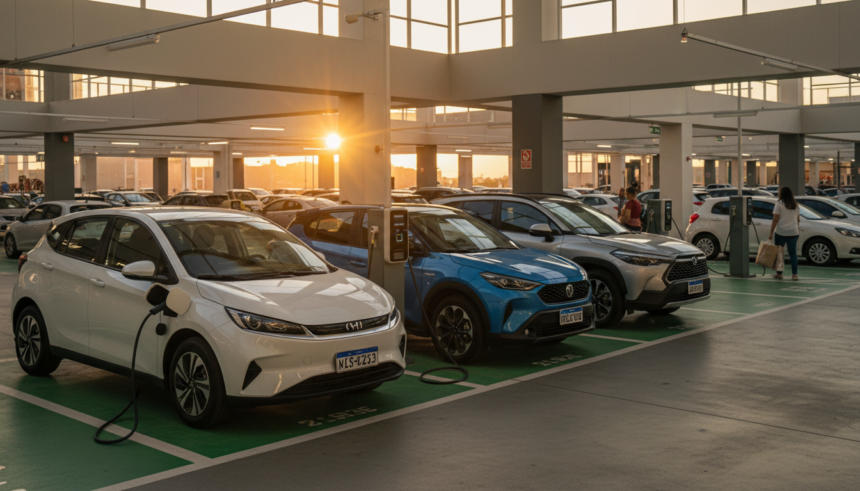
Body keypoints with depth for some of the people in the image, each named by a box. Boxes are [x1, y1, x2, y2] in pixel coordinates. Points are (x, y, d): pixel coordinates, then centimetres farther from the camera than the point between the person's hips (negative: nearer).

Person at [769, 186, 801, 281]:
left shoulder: (779, 204, -6)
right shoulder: (796, 205, 10)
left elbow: (775, 220, -10)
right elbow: (798, 220, 14)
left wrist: (771, 233, -9)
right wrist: (798, 231, 23)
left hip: (781, 232, -4)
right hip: (794, 232, 4)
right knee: (793, 253, 5)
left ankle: (779, 273, 10)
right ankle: (794, 274, 0)